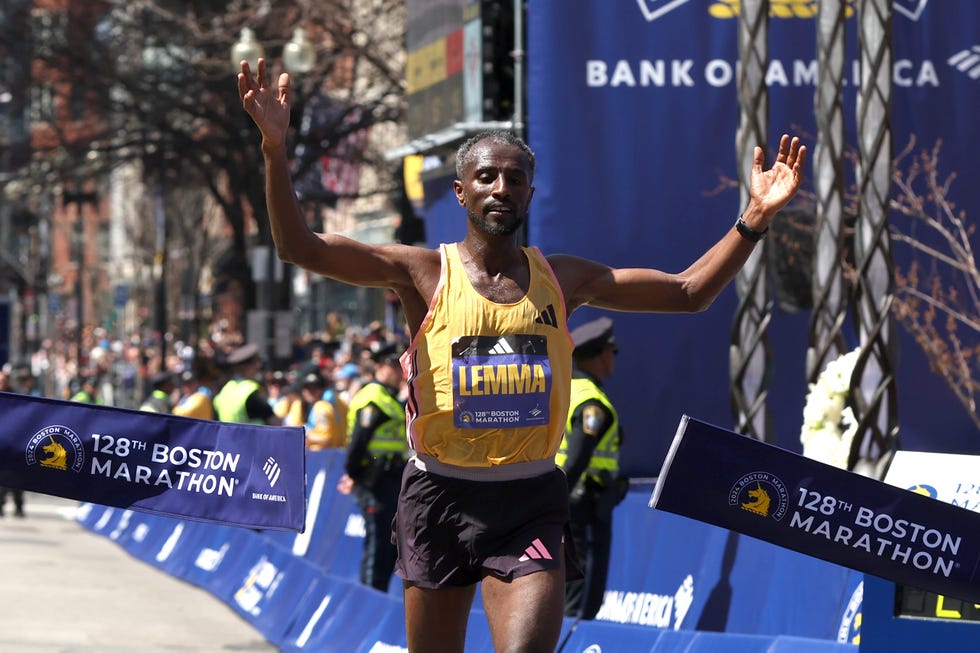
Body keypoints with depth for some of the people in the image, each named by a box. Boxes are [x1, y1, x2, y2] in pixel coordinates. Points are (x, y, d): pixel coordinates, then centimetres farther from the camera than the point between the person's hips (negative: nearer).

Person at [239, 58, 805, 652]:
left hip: (530, 505, 1)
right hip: (440, 497, -1)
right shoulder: (425, 273, -1)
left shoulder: (561, 278, 7)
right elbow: (300, 247, -12)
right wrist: (277, 146, -25)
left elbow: (690, 293, 12)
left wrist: (756, 219, 1)